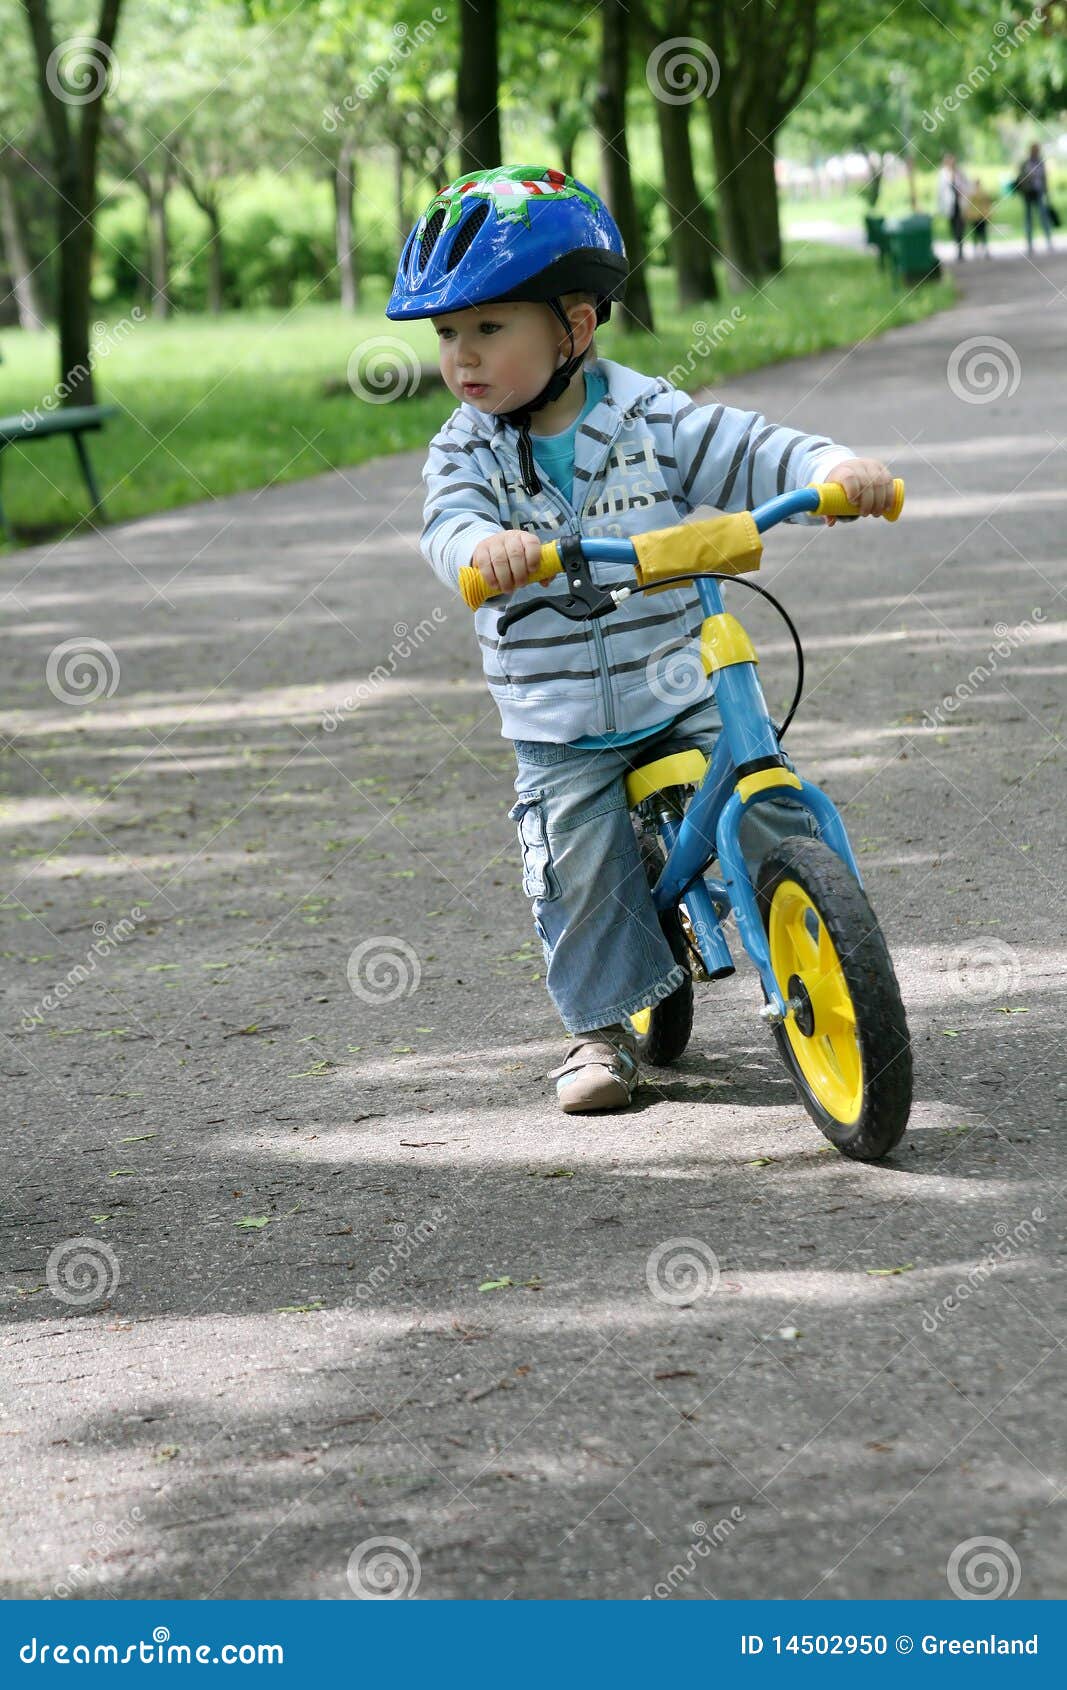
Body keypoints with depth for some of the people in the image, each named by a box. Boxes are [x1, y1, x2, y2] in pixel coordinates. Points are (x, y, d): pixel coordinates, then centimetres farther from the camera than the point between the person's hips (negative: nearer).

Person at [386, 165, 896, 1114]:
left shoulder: (647, 418, -5)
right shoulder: (468, 449, -3)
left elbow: (751, 454, -9)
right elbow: (450, 526, -22)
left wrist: (836, 470, -29)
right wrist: (485, 547, -46)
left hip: (684, 693, -1)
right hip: (559, 728, 1)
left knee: (767, 814, -11)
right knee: (582, 866, -8)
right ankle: (604, 1027, 10)